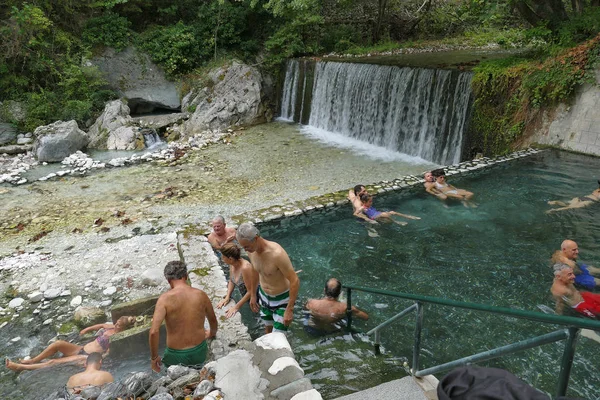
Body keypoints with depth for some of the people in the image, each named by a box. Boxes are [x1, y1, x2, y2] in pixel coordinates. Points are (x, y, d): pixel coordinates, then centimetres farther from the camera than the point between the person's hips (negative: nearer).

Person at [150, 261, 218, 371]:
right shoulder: (201, 295, -7)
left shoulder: (165, 299, -16)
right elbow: (213, 320, 9)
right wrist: (212, 333, 30)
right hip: (199, 353, 2)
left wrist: (154, 357, -7)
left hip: (176, 355, -2)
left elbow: (154, 331, -23)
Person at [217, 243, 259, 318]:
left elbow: (250, 291, -28)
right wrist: (227, 297, -5)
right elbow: (231, 281, 7)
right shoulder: (233, 264, -10)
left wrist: (236, 307, -22)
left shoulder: (245, 268, -35)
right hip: (246, 297, 8)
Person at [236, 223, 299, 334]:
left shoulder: (277, 254, -35)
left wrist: (289, 309, -24)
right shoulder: (251, 250, -12)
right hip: (263, 296, 6)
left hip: (282, 299, -6)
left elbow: (295, 281, -28)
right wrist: (253, 295, 15)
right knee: (268, 329, 23)